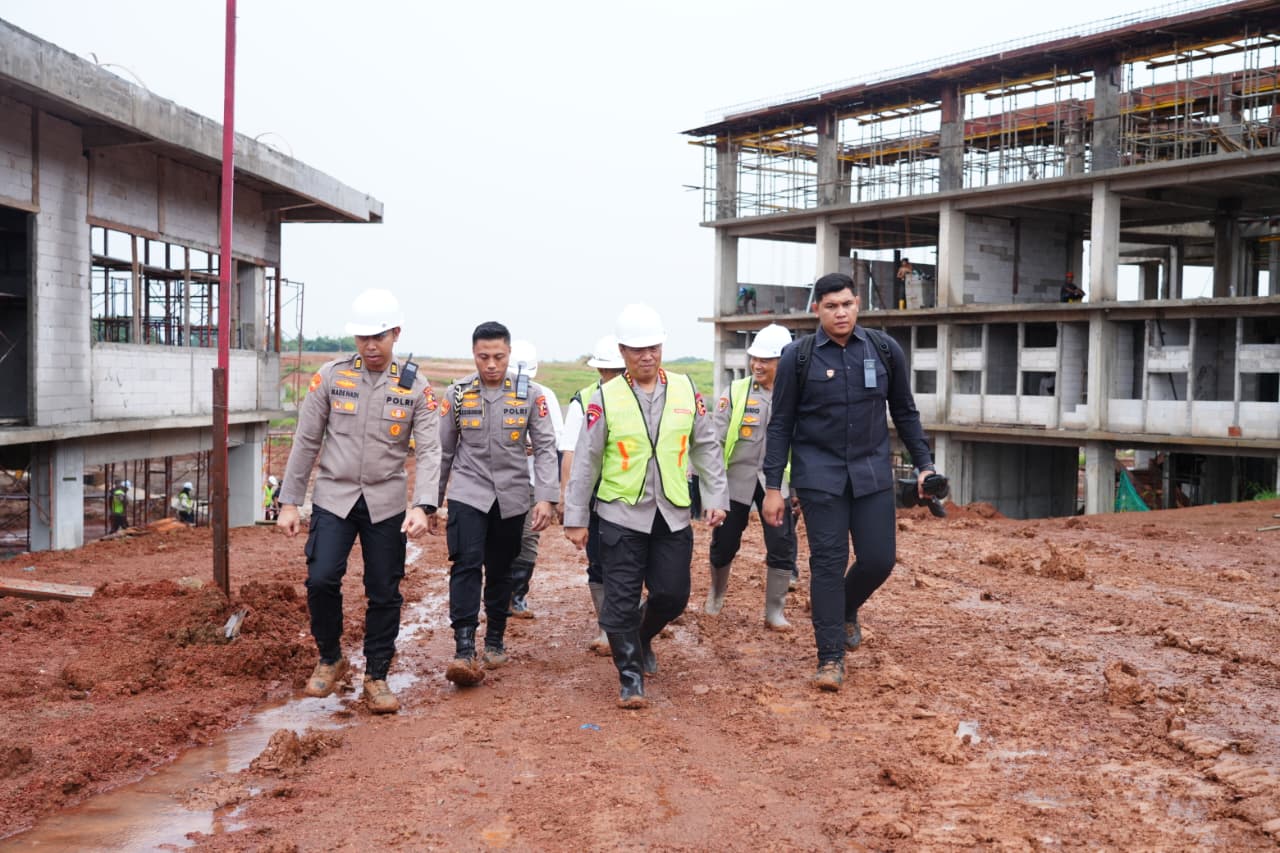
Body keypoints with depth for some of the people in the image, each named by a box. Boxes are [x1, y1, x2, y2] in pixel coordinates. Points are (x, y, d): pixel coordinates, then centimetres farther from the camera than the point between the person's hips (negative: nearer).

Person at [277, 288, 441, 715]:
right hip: (333, 497, 0)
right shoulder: (331, 376, -2)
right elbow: (306, 442, 2)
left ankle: (376, 676, 21)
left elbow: (429, 450, -8)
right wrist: (289, 501, 1)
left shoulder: (416, 387, -3)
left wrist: (423, 505, -23)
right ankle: (330, 658, 16)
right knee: (321, 579, -11)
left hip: (386, 504, 0)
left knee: (384, 593, 4)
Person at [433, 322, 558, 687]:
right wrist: (430, 500, 10)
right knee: (466, 565, -14)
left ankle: (495, 641, 27)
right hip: (468, 492, 0)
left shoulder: (530, 393, -3)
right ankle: (464, 650, -16)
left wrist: (546, 497, -13)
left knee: (500, 571, 10)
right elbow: (443, 451, 7)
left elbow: (545, 448, -4)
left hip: (511, 496, 1)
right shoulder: (457, 393, 0)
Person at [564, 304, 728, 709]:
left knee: (673, 594, 6)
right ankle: (631, 679, 14)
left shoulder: (686, 390, 2)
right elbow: (585, 461, -1)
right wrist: (575, 519, -1)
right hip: (621, 514, -2)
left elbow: (706, 448, 9)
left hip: (673, 514, 2)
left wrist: (716, 498, 3)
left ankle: (641, 637, 37)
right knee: (622, 599, -1)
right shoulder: (605, 398, -4)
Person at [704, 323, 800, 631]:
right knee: (724, 541, 9)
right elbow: (715, 440, -3)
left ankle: (774, 611, 13)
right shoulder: (736, 392, -2)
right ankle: (717, 590, 38)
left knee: (782, 546, -4)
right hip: (737, 478, 0)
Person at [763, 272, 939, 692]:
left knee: (879, 559, 1)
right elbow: (781, 424, 0)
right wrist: (773, 487, -4)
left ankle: (846, 610, 34)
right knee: (828, 562, -3)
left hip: (872, 471, 2)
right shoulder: (797, 357, -4)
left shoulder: (885, 350, 2)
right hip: (819, 473, -2)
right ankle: (831, 658, 8)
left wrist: (924, 464, 7)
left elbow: (905, 412, 12)